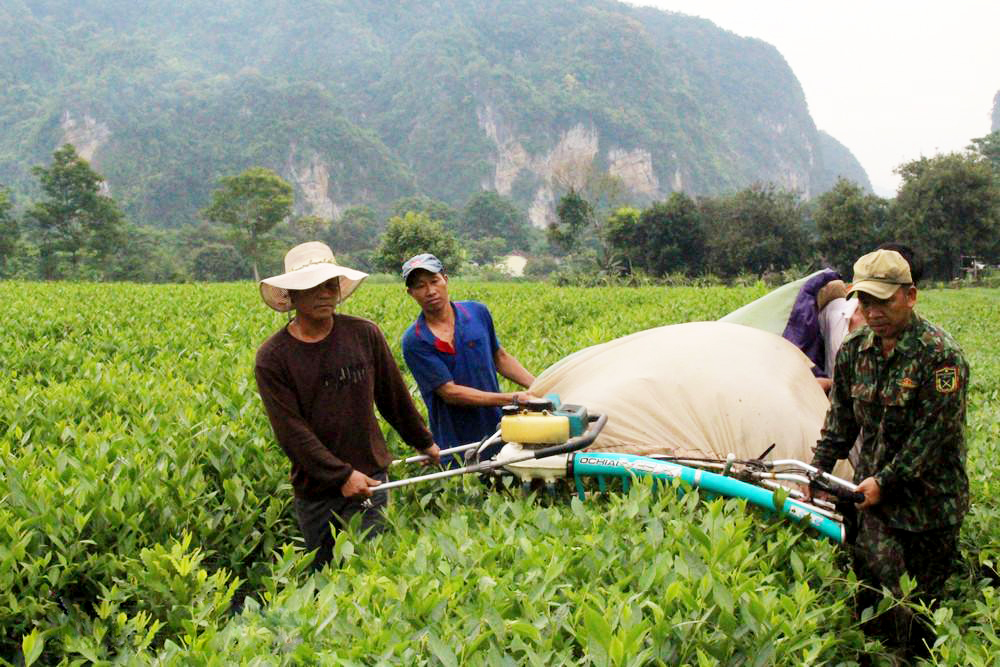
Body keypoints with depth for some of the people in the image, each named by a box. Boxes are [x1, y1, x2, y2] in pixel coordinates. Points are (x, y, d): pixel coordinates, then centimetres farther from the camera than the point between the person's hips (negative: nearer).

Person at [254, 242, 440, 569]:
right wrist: (342, 475, -19)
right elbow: (291, 430, -14)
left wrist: (423, 441, 20)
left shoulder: (365, 334, -3)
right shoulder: (272, 358, -9)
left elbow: (393, 395, 10)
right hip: (314, 487, 0)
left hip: (369, 477, 0)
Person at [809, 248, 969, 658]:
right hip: (874, 497, 4)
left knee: (923, 600, 8)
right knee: (875, 585, -3)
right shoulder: (853, 352, 3)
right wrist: (818, 470, 5)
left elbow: (933, 434, -16)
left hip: (929, 500, -4)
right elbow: (840, 421, 12)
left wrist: (886, 481, -15)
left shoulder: (941, 356, -15)